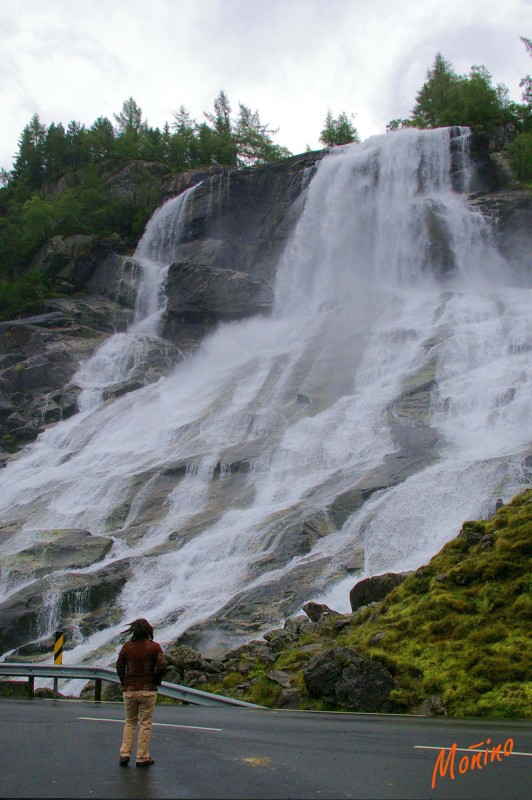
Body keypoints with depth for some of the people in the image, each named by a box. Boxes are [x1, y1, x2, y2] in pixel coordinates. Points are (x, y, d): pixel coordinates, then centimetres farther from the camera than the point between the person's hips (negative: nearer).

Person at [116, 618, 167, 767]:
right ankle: (142, 757, 7)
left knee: (129, 723, 17)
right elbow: (162, 666, -12)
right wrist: (156, 682, 3)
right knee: (145, 724, 6)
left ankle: (125, 754, 9)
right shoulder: (154, 646, -5)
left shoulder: (127, 646, 1)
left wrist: (124, 683, 13)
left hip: (129, 690, 2)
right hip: (148, 690, -2)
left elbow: (119, 666, 3)